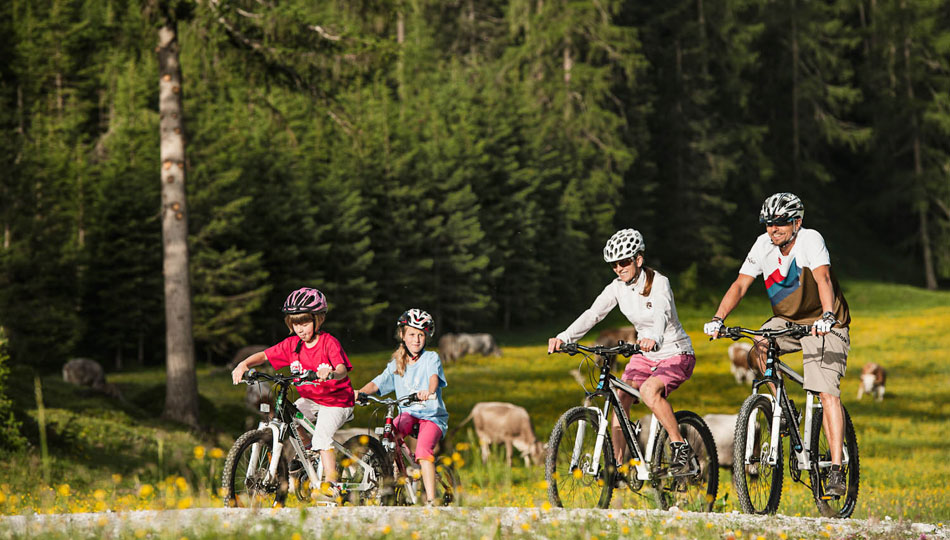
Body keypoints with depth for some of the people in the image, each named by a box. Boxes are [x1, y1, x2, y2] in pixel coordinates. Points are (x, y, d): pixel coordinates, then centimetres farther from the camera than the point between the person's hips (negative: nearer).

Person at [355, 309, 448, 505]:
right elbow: (379, 382, -2)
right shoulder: (397, 364, 10)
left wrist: (430, 391, -46)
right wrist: (361, 392, -24)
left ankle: (431, 500, -30)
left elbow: (434, 376, -23)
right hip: (408, 413, 4)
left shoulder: (431, 358, -2)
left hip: (432, 415, -4)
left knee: (423, 448, -29)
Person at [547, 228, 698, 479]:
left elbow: (662, 314, -41)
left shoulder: (659, 283, -21)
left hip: (676, 354, -6)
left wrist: (654, 339, -63)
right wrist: (564, 337, -33)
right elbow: (593, 314, -16)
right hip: (645, 355, 6)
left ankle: (680, 447, -20)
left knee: (649, 390, -33)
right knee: (620, 400, -13)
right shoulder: (618, 287, -5)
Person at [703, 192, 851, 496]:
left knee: (828, 394, -17)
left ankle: (836, 471, -19)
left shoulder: (810, 240, -21)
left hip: (824, 325, -5)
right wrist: (718, 318, -25)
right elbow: (740, 284, -10)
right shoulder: (763, 245, -7)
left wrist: (827, 316, -53)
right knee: (757, 349, -27)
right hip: (786, 320, 5)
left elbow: (823, 279, -36)